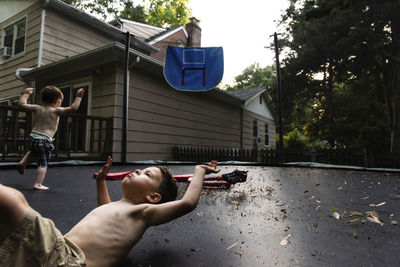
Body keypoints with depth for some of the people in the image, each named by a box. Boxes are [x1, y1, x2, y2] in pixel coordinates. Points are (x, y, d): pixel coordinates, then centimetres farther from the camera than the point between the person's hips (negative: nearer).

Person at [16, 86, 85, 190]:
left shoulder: (37, 108, 7)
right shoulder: (56, 111, -9)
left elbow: (22, 103, 18)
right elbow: (73, 108, -17)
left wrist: (26, 93, 32)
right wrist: (78, 96, -9)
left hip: (32, 137, 6)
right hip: (44, 141, -6)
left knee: (33, 150, 41)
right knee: (43, 163, 3)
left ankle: (23, 162, 26)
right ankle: (38, 184, 0)